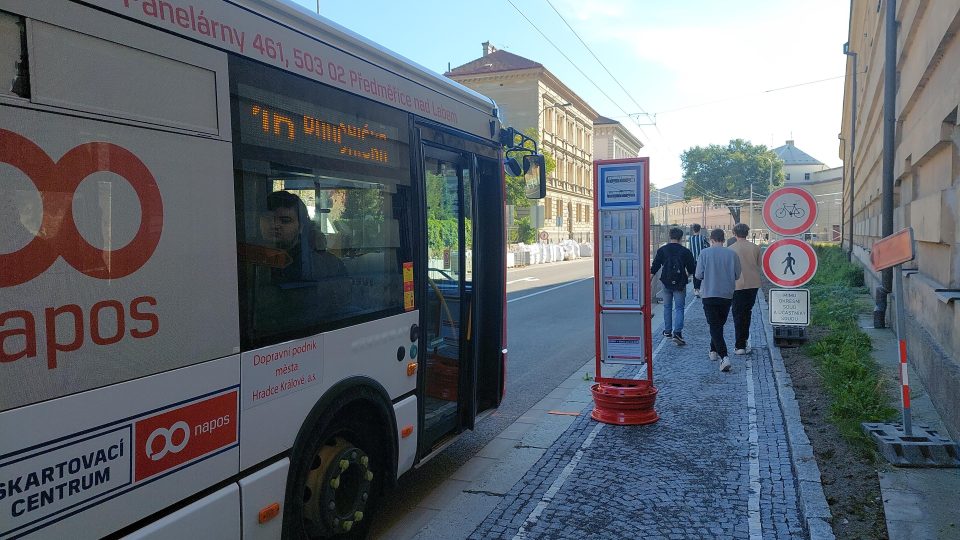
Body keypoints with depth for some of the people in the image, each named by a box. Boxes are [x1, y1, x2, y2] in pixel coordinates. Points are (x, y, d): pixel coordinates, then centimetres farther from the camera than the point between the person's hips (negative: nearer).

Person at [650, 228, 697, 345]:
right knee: (679, 308, -1)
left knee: (667, 307, 17)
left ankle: (667, 331, 24)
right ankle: (677, 332, -15)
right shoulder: (685, 251, -4)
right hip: (680, 283, -2)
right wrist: (687, 275, 24)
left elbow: (655, 267, 1)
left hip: (666, 282, 2)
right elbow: (692, 269, 3)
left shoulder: (662, 250, -1)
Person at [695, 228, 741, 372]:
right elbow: (737, 275, 2)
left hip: (709, 295, -3)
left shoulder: (705, 253, -8)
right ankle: (714, 350, 34)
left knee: (715, 327, -3)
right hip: (727, 295, 3)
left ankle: (724, 357, -18)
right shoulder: (732, 254, -2)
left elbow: (698, 275, -7)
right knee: (719, 324, 21)